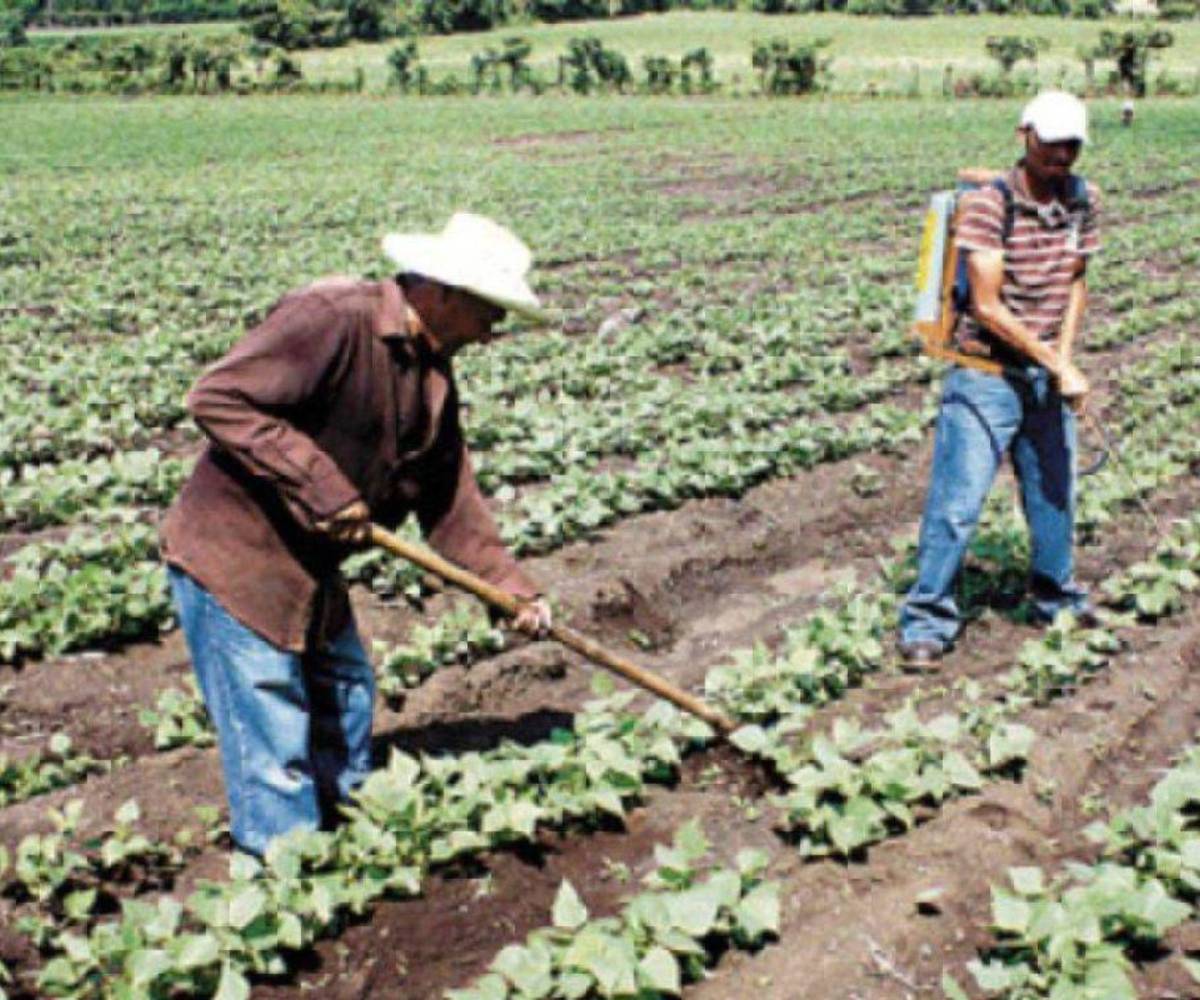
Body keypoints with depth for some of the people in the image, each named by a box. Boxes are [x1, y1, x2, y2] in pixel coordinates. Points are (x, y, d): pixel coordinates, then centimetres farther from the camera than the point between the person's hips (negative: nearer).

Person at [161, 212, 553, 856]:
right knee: (274, 742, -3)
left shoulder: (433, 371, 6)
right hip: (233, 559, -10)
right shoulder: (331, 318, -23)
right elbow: (217, 399, -27)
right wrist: (322, 487, -28)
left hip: (310, 567, 10)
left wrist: (513, 589, 7)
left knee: (346, 699, 23)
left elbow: (448, 496, 12)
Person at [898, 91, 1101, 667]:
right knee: (957, 502, -5)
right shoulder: (988, 205, -17)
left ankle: (1056, 597, 40)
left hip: (1046, 376, 6)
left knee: (1055, 495, 19)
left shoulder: (1083, 201, 2)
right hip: (988, 377, -6)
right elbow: (988, 307, -19)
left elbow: (1076, 281, 11)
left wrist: (1066, 356, -4)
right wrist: (1056, 364, -16)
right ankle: (927, 620, 7)